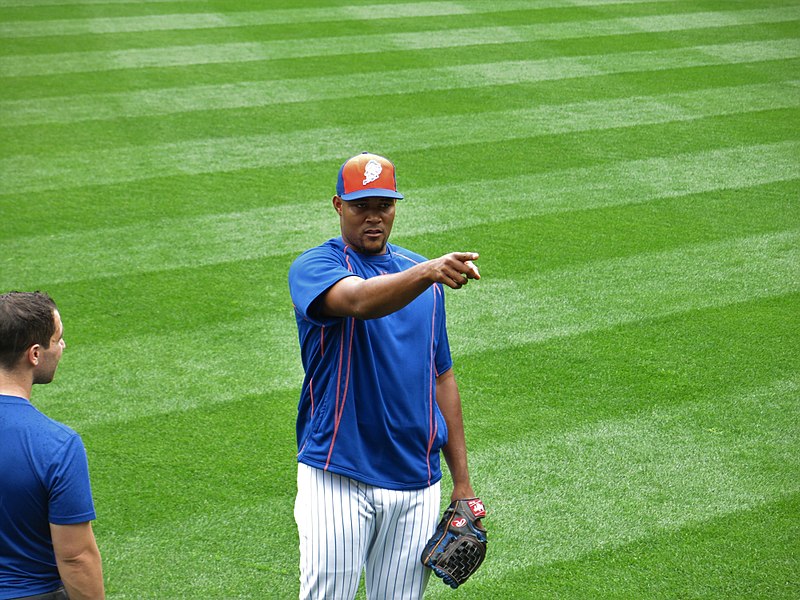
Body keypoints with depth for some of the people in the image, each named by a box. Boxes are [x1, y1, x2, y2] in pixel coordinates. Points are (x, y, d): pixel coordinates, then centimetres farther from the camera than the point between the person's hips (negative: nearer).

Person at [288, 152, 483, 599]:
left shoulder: (423, 274, 12)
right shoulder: (313, 267, -5)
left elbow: (442, 377, 15)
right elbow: (360, 300, -29)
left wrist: (462, 480, 11)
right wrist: (427, 273, -48)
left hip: (418, 483, 5)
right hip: (337, 477, -4)